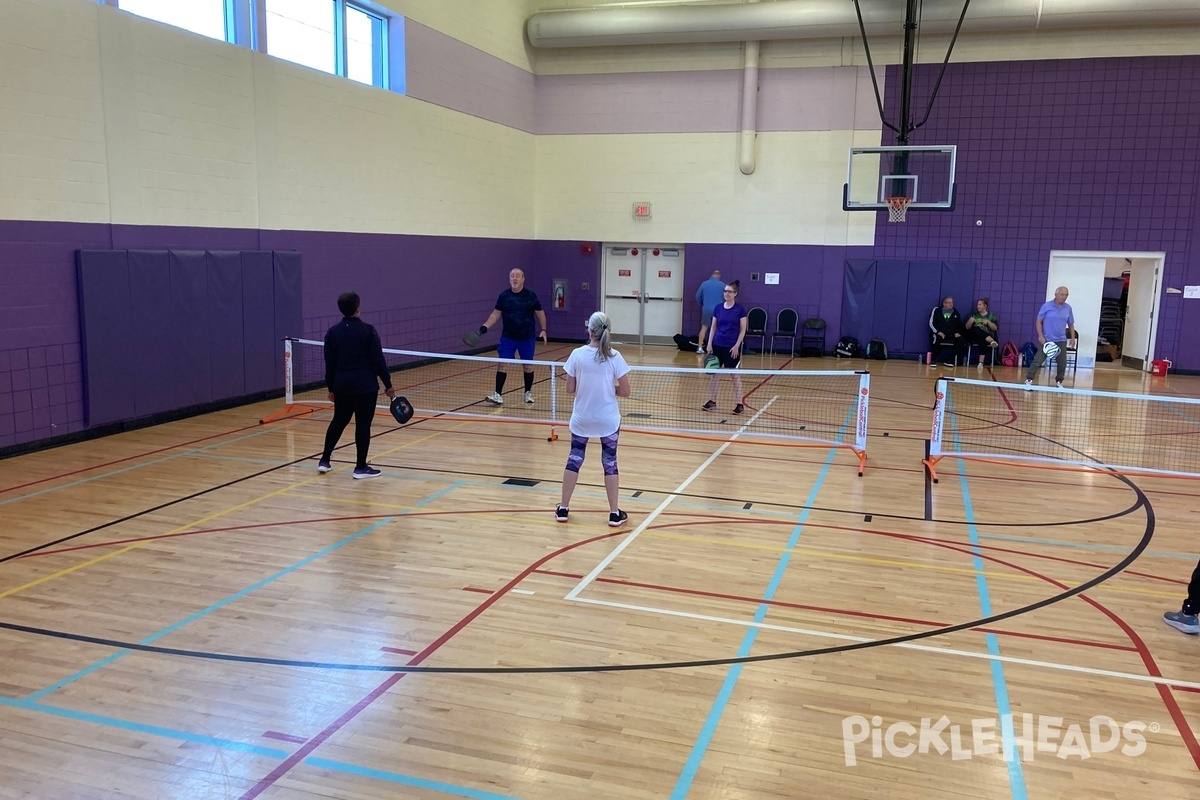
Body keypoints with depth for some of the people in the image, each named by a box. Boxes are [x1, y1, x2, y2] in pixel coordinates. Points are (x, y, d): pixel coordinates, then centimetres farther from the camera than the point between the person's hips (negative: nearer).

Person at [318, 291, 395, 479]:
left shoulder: (332, 332, 2)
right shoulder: (367, 330, -12)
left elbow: (330, 364, 6)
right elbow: (378, 360, -11)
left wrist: (331, 388, 16)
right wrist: (388, 384, -2)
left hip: (342, 385, 5)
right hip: (365, 386, -5)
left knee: (338, 421, 19)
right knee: (363, 424, 2)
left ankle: (324, 461, 24)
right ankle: (361, 467, 6)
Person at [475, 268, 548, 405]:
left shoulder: (531, 296, -5)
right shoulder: (504, 296, -2)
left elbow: (540, 313, 4)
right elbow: (496, 313, 4)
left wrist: (543, 330, -3)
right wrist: (485, 326, -8)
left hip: (527, 337, 0)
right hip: (508, 337, 1)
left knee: (528, 365, 7)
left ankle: (528, 393, 23)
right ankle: (498, 394, -5)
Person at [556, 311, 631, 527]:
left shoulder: (577, 354, -9)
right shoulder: (614, 357, -12)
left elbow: (570, 389, -3)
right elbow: (625, 392, -9)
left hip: (581, 419, 1)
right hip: (607, 420, -1)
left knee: (574, 459, 13)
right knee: (609, 462, 8)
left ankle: (563, 509, 21)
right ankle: (614, 513, 13)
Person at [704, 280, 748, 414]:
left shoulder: (740, 309, -6)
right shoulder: (718, 308, 5)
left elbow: (743, 330, -6)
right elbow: (713, 327, 9)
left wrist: (737, 346, -13)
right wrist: (709, 344, 1)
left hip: (732, 347, -4)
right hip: (717, 345, 4)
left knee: (734, 375, 1)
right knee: (713, 373, 7)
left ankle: (739, 404, 7)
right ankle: (712, 401, 16)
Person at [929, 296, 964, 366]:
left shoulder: (955, 312, 15)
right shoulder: (936, 310, 4)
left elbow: (960, 325, 21)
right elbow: (931, 323, -2)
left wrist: (958, 333, 0)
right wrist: (938, 332, -16)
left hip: (952, 335, 4)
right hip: (939, 334, -3)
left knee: (960, 340, -23)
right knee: (937, 338, -36)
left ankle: (951, 361, -18)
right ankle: (933, 360, -26)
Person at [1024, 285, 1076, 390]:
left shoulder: (1068, 308, 5)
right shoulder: (1047, 306, -5)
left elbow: (1071, 324, 14)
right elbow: (1039, 321, -3)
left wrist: (1073, 338, 5)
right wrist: (1040, 335, -12)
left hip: (1061, 341, 4)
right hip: (1046, 340, -4)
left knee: (1062, 363, 5)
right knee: (1038, 361, -7)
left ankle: (1059, 383, 21)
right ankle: (1029, 380, 0)